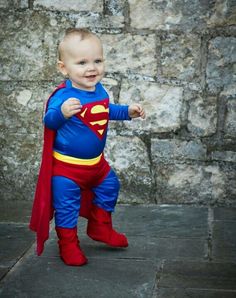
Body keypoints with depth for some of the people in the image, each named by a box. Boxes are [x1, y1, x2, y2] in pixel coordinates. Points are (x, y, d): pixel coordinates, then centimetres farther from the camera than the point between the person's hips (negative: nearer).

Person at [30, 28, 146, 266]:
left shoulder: (100, 90, -2)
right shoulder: (63, 95, -26)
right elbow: (49, 121, -33)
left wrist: (128, 112, 9)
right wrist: (62, 113, -52)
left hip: (96, 162, 8)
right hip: (66, 166, -7)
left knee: (109, 187, 22)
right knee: (66, 204, 3)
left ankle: (100, 228, 43)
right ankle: (68, 244, 24)